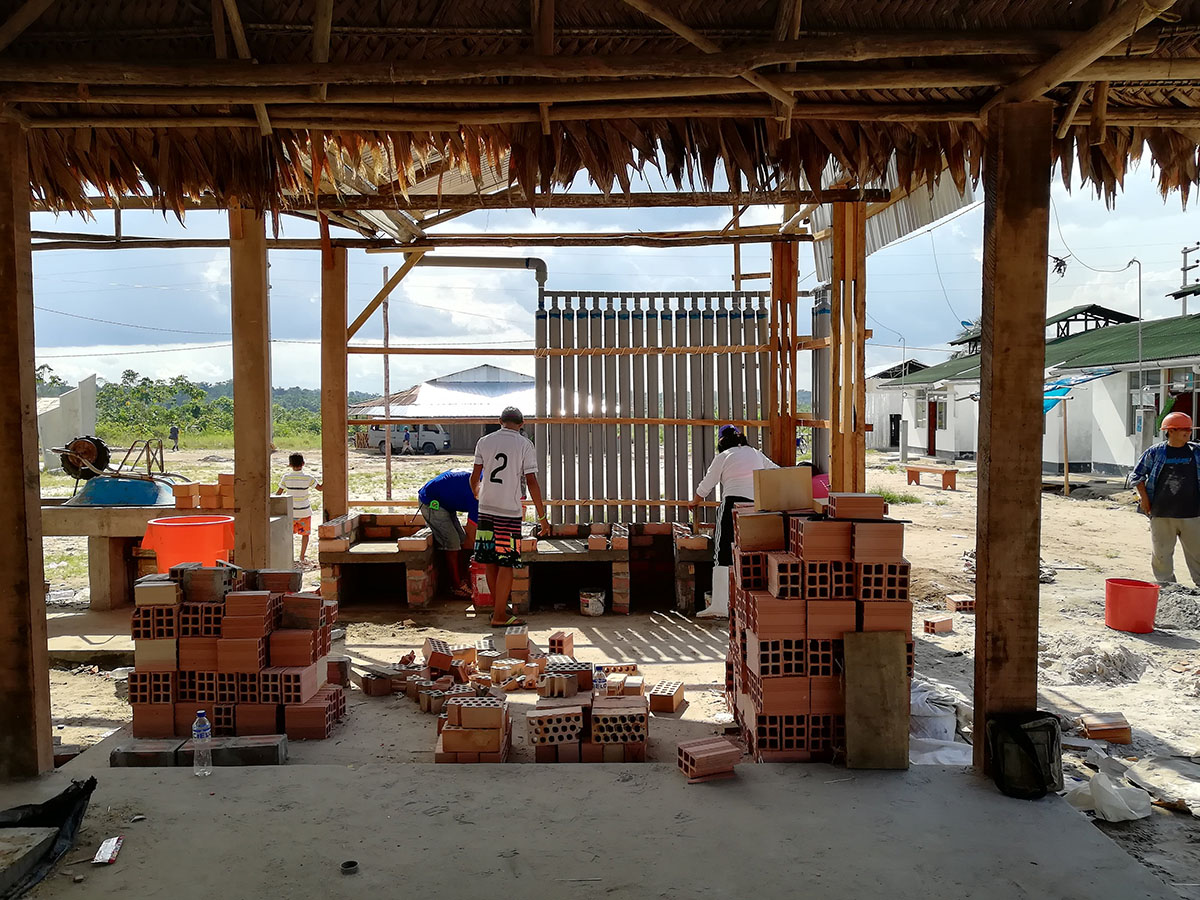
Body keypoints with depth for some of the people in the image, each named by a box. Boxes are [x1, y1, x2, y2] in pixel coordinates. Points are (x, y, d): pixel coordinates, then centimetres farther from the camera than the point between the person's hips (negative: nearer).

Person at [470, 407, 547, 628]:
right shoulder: (524, 445, -5)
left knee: (489, 561, 13)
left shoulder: (484, 441, 5)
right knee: (506, 564, 2)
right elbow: (531, 482, -8)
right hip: (510, 512, -4)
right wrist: (542, 514, -1)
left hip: (486, 509, 4)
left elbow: (474, 479, 8)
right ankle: (500, 615, 5)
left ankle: (498, 607, 25)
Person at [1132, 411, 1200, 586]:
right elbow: (1137, 475, 8)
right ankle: (1166, 587, 17)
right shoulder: (1155, 452, 1)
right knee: (1162, 553, 5)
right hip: (1161, 514, -1)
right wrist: (1144, 498, 1)